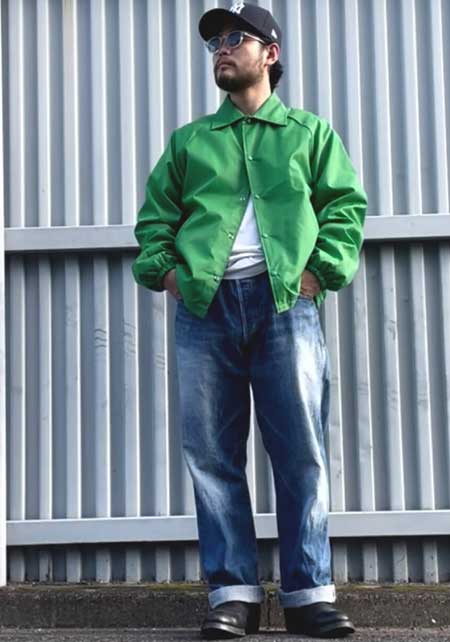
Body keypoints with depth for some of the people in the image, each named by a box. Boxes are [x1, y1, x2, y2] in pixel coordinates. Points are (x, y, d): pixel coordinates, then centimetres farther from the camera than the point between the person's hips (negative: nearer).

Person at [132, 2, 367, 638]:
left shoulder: (308, 131, 16)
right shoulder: (189, 140, 21)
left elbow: (346, 204, 8)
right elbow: (155, 214, 17)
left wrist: (322, 270, -6)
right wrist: (162, 269, 0)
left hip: (285, 302, -2)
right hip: (204, 305, 2)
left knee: (301, 453, -5)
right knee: (213, 455, -1)